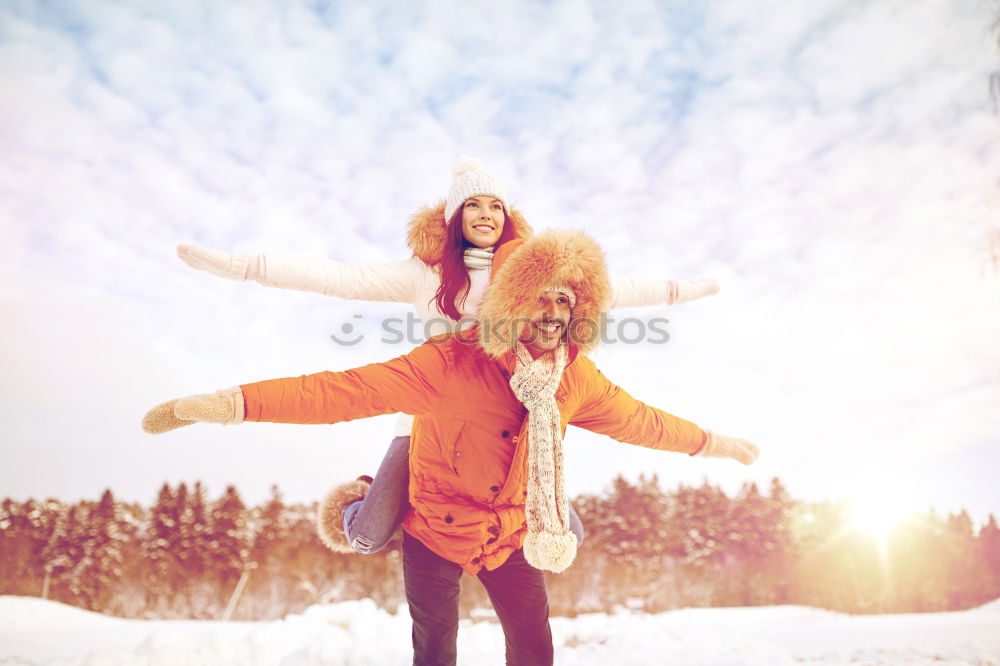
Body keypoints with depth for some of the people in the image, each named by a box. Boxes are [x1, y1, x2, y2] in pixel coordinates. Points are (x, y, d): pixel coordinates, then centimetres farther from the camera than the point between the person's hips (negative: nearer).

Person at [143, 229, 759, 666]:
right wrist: (232, 403, -44)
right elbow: (348, 391, -35)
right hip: (437, 531, -3)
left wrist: (711, 442, 15)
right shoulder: (451, 365, -28)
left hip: (512, 536, 4)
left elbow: (637, 419, 4)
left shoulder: (575, 377, -12)